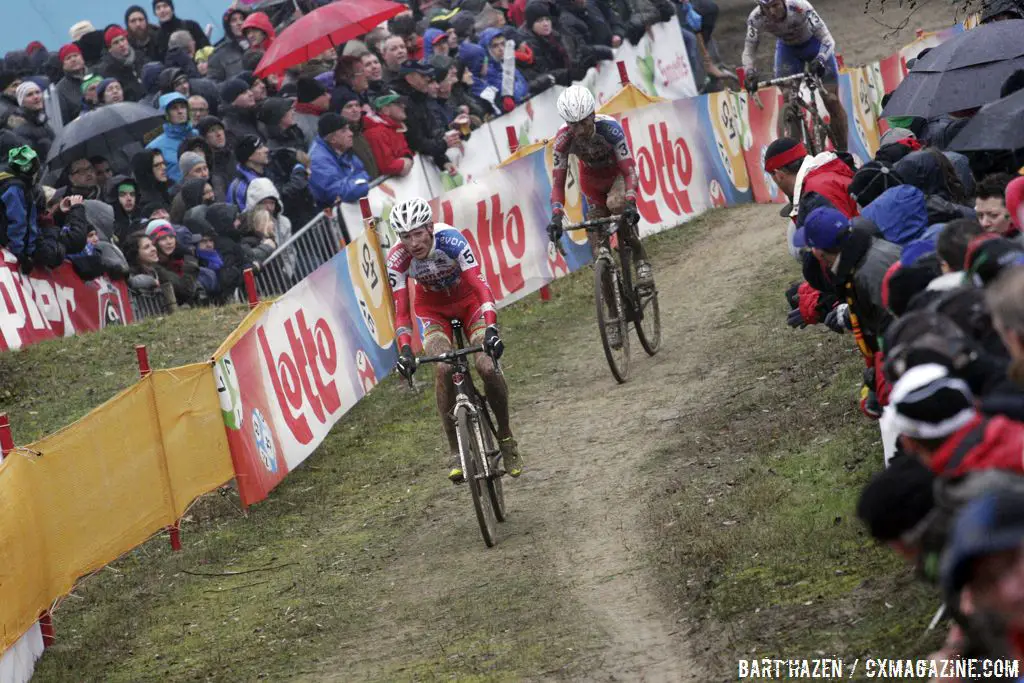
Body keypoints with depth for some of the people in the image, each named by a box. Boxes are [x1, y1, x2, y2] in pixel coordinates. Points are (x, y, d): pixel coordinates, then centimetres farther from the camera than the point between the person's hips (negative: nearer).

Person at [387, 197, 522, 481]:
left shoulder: (451, 240, -33)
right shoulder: (397, 259, -27)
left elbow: (480, 285, -39)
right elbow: (401, 310, -25)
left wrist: (491, 330, -52)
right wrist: (405, 351, -40)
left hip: (468, 301, -1)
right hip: (433, 309, 1)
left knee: (487, 366, -22)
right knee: (443, 368, -26)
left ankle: (506, 437, 3)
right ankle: (455, 452, -14)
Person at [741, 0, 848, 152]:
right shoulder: (756, 18, -29)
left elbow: (827, 39, -36)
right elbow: (748, 51, -20)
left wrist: (820, 60, -55)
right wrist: (750, 74, -39)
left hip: (814, 43, -2)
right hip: (787, 48, 2)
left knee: (832, 101, -6)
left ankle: (843, 153, 6)